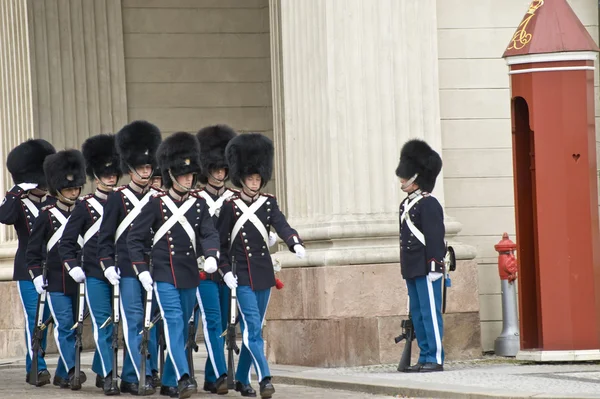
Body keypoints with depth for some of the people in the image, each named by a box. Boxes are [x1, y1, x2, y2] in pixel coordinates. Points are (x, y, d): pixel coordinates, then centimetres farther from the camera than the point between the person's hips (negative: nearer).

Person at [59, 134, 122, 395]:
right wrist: (74, 266, -10)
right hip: (94, 275, -3)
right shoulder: (85, 206, 1)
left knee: (108, 324, 9)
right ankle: (108, 376, -7)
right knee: (102, 324, -7)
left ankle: (99, 370, 25)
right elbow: (66, 242, 2)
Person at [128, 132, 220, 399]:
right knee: (174, 322, -17)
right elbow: (135, 238, 0)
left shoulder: (198, 204, 7)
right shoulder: (157, 204, -3)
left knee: (181, 328, 9)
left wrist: (211, 256, -22)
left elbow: (209, 234, -2)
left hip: (190, 276, 4)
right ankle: (184, 377, -28)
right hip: (164, 274, -4)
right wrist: (142, 270, -7)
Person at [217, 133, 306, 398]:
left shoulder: (269, 204, 5)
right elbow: (220, 242, 0)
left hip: (264, 274, 4)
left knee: (252, 329, 11)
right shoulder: (230, 207, -3)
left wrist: (296, 244, -31)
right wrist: (226, 271, -9)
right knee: (253, 328, -14)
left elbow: (282, 226, -12)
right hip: (241, 276, -4)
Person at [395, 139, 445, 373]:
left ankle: (436, 359, -5)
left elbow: (435, 237, -15)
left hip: (426, 270, -9)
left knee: (430, 313, -7)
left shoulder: (428, 204, -10)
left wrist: (434, 266, -19)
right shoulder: (406, 205, 17)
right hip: (412, 270, 9)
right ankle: (425, 357, 14)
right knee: (417, 315, 10)